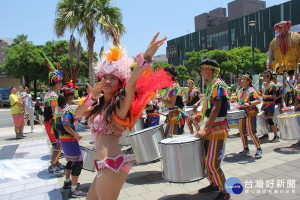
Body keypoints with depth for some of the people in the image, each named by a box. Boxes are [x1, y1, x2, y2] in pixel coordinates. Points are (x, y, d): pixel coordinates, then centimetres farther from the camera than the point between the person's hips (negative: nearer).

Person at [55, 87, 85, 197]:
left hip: (62, 137, 10)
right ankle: (74, 190, -1)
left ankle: (67, 182, 38)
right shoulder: (67, 109, -19)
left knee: (71, 160, 25)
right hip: (69, 139, -10)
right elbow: (66, 125, -28)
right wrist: (76, 135, -21)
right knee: (78, 162, -4)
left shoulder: (58, 108, 8)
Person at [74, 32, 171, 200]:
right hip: (104, 166, 8)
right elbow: (77, 113, 11)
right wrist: (92, 97, -2)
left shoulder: (120, 104, -9)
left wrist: (146, 57, -38)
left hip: (113, 165, -8)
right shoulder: (99, 106, 14)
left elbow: (131, 83, -26)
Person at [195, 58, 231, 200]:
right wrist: (202, 115, 7)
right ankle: (214, 184, 33)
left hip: (218, 129, -9)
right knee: (205, 159, 15)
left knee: (212, 163, -6)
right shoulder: (210, 85, 14)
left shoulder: (219, 85, -14)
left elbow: (216, 109, -25)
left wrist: (205, 129, -29)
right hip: (210, 129, 9)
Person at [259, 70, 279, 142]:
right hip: (264, 104, 8)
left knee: (269, 120, -7)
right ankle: (266, 134, 24)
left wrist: (266, 96, -26)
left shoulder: (272, 85, -10)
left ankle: (276, 136, 6)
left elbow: (274, 96, -16)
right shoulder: (263, 84, 12)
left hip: (270, 104, -8)